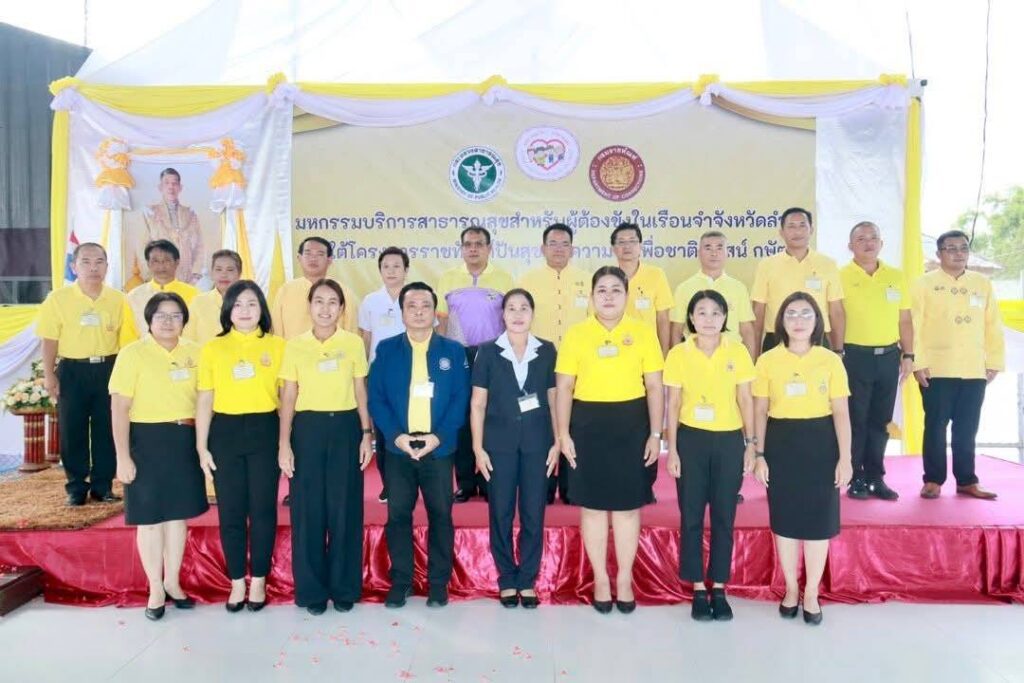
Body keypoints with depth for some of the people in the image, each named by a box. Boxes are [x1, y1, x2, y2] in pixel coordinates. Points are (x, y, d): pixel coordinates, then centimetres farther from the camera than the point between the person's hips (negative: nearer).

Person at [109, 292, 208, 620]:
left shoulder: (194, 352, 5)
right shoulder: (132, 354, -7)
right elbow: (119, 409, -9)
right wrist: (123, 456, -13)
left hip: (185, 441, 4)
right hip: (147, 441, -4)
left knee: (178, 513, 12)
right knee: (150, 517, 6)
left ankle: (173, 582, 27)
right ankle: (156, 589, 19)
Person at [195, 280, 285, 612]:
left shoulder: (277, 346, 1)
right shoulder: (212, 348, 4)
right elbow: (204, 401, 5)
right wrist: (202, 447, 2)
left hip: (265, 431, -1)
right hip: (225, 433, 1)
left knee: (263, 509, 6)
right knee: (231, 511, 8)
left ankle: (259, 581, 22)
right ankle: (237, 582, 23)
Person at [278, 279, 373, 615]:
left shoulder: (353, 344, 3)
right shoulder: (295, 346, 3)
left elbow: (361, 393, 6)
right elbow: (288, 398, 3)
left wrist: (367, 434, 0)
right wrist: (284, 443, -3)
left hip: (345, 428, 0)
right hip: (308, 429, 0)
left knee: (345, 510, 5)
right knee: (308, 511, 4)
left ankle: (344, 588, 18)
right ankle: (312, 590, 17)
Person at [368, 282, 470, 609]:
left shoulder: (453, 351, 4)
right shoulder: (386, 350, 5)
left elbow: (460, 399, -1)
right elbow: (376, 398, 0)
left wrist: (439, 436, -13)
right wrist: (395, 435, -13)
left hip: (439, 448, 0)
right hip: (398, 448, 1)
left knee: (440, 515, 6)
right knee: (398, 515, 6)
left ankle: (438, 583, 18)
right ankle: (400, 581, 19)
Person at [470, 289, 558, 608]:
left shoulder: (547, 351, 4)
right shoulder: (488, 352, 1)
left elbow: (553, 400, 7)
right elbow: (477, 403, 1)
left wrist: (556, 442, 2)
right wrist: (478, 447, -3)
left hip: (537, 442, 1)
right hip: (499, 442, 0)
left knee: (533, 515, 5)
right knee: (500, 514, 6)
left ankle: (528, 581, 20)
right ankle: (507, 581, 21)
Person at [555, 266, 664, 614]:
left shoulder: (643, 332, 1)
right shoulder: (576, 334, 1)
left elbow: (654, 387, 3)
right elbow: (564, 387, 1)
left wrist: (655, 433, -2)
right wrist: (563, 433, -4)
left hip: (631, 424, 0)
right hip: (588, 424, 0)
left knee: (628, 506, 8)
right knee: (593, 505, 7)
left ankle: (625, 579, 23)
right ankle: (600, 579, 22)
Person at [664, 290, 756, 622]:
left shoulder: (738, 352, 0)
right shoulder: (678, 354, -2)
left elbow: (745, 400, 4)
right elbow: (673, 404, 1)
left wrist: (751, 444, 1)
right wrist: (672, 449, -2)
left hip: (729, 440, 1)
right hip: (692, 440, 0)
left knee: (724, 517, 7)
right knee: (691, 516, 6)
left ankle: (719, 589, 21)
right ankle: (698, 589, 18)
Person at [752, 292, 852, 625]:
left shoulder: (830, 361, -1)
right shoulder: (767, 361, -1)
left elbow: (841, 413, 0)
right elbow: (760, 411, 2)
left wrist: (845, 458, -5)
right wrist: (759, 454, -3)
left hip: (820, 443, 0)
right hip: (781, 443, 0)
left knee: (819, 520, 5)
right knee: (785, 520, 9)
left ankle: (812, 593, 21)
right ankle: (791, 589, 26)